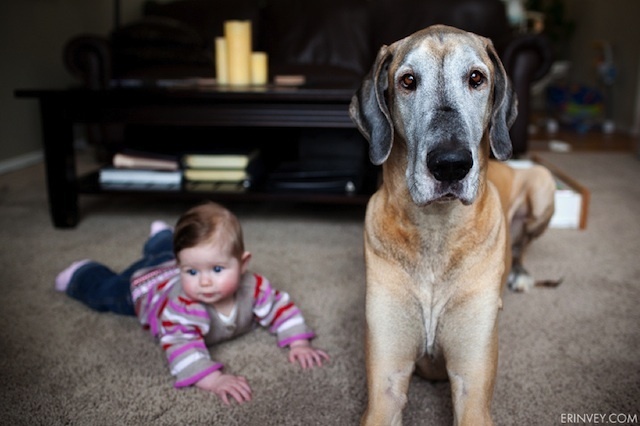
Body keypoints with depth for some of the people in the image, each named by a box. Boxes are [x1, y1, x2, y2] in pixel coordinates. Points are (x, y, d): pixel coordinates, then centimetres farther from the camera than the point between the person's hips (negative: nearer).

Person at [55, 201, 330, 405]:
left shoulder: (253, 287, -40)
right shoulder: (183, 305, -53)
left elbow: (282, 307, -26)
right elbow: (180, 346, -62)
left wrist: (299, 343, -38)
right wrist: (213, 380, -74)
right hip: (147, 282, -5)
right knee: (106, 290, 23)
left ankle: (161, 237, 71)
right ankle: (82, 274, 51)